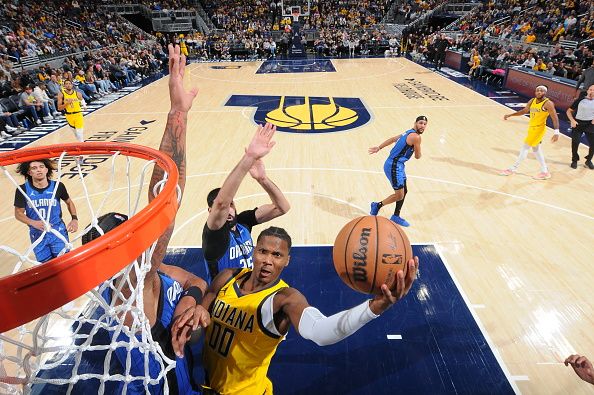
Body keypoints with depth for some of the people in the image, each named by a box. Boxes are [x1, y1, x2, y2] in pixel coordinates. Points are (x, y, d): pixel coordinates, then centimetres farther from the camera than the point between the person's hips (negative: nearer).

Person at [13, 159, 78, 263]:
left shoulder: (57, 186, -8)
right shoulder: (23, 190, -9)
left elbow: (69, 202, 10)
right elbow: (18, 213, -2)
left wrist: (74, 218, -4)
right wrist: (33, 223, -21)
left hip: (58, 232, 0)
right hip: (37, 234, 1)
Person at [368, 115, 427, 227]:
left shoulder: (409, 133, 13)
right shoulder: (416, 137, -17)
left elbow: (392, 139, 21)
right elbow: (418, 156, -7)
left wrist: (378, 148, 28)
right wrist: (415, 148, 15)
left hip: (397, 165, 10)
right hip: (394, 166, -10)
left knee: (404, 192, 17)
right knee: (399, 195, -6)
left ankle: (396, 216, 28)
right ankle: (377, 205, 13)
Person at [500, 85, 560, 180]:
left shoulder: (548, 103, -15)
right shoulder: (532, 101, 6)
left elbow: (555, 118, -17)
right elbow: (524, 111, 21)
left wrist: (556, 132, -24)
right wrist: (510, 115, 17)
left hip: (539, 128, -9)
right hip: (531, 127, 9)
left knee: (525, 148, -5)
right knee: (536, 149, 15)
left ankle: (513, 169, 3)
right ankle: (545, 172, 24)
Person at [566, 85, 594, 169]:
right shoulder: (580, 99, -2)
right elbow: (569, 111, 1)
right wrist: (572, 120, -13)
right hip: (578, 123, -2)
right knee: (575, 142, -1)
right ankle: (574, 160, 18)